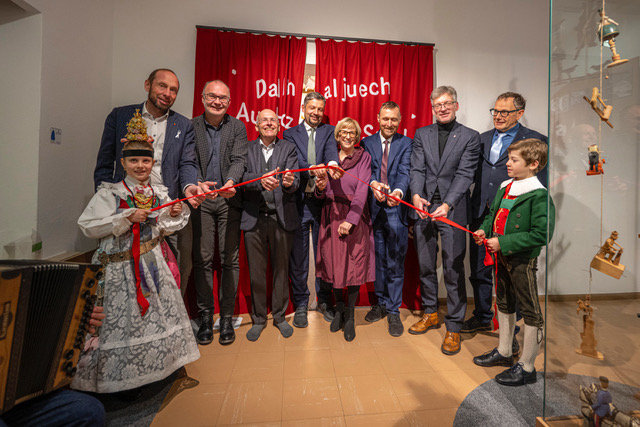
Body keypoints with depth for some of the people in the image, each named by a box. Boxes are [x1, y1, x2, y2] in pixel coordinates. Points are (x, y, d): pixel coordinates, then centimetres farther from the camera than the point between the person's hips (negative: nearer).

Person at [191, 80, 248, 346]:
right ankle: (205, 316, 18)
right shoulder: (191, 126, 8)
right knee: (202, 259, 3)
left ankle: (227, 317, 16)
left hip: (230, 199, 0)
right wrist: (198, 184, -21)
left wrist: (230, 182, -24)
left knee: (230, 260, 2)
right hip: (201, 201, 1)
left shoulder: (237, 127, 8)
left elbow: (239, 160, -4)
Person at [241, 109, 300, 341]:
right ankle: (258, 318, 29)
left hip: (282, 218, 0)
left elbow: (295, 180, -6)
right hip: (253, 218, 1)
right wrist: (261, 180, -26)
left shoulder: (288, 148, 7)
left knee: (281, 268, 10)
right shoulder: (246, 148, 8)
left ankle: (279, 316, 30)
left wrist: (289, 183, -29)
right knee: (256, 270, 9)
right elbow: (241, 176, -6)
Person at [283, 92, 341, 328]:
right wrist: (311, 169, -26)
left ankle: (324, 301, 27)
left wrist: (332, 163, -33)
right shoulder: (290, 133, 10)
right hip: (298, 201, 0)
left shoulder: (329, 131, 12)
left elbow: (331, 149, -9)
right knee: (298, 255, 6)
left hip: (322, 200, 1)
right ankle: (300, 304, 23)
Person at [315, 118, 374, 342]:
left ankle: (350, 315, 18)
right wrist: (321, 187, -12)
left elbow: (362, 191, -9)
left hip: (355, 216, -3)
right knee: (333, 263, 7)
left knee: (354, 264, 0)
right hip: (331, 217, 3)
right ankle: (339, 309, 28)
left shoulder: (364, 157, 2)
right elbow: (323, 194, 12)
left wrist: (350, 220, -19)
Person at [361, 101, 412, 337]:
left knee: (395, 262, 2)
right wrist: (374, 184, -23)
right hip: (374, 209, 2)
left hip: (396, 210, -2)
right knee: (377, 259, 13)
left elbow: (405, 172, -8)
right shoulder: (367, 142, 11)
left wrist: (398, 191, -29)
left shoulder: (407, 144, 6)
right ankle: (380, 302, 31)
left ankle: (393, 311, 18)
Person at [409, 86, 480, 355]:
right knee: (425, 265, 12)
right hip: (423, 208, 3)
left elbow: (464, 174, -6)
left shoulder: (470, 137, 4)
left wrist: (447, 205, -20)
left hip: (452, 210, -3)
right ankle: (430, 314, 31)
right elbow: (417, 169, 3)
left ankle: (453, 328, 16)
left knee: (453, 269, 0)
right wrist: (416, 195, -15)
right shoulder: (421, 134, 13)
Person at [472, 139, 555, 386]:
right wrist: (484, 229, 0)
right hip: (502, 255, 9)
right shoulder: (505, 187, 6)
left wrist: (503, 243, -22)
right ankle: (504, 352, 40)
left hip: (523, 260, -8)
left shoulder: (539, 196, -18)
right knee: (504, 303, 20)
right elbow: (494, 213, 18)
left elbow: (541, 235, -22)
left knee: (530, 312, 8)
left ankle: (526, 367, 24)